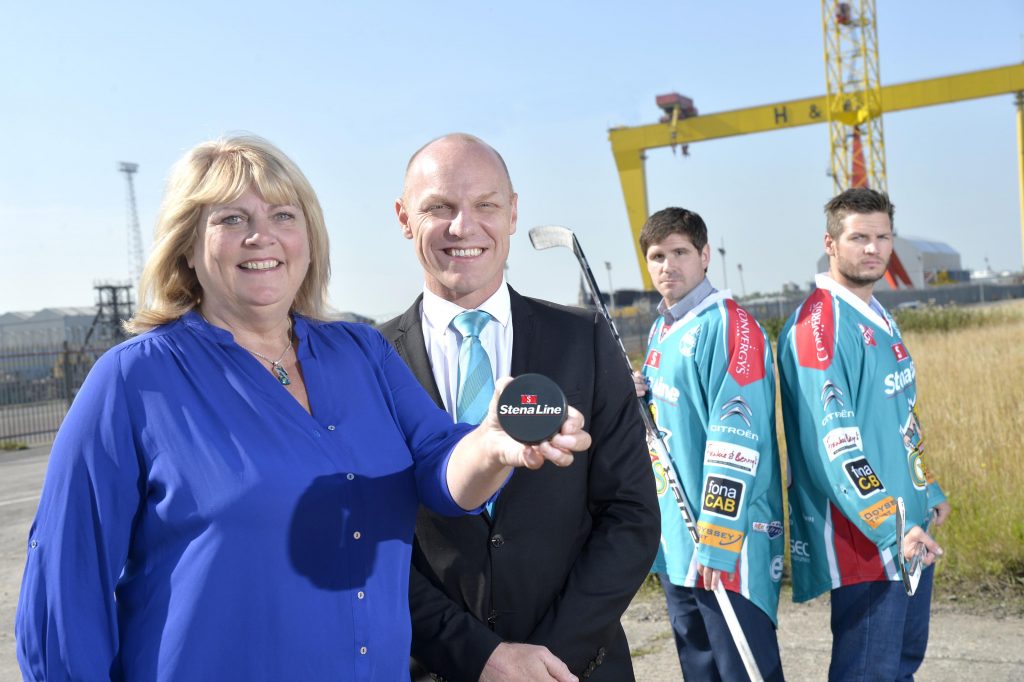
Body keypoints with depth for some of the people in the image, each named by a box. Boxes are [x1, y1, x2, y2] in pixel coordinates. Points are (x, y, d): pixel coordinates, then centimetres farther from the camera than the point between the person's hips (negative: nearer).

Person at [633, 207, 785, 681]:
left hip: (728, 542, -9)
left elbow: (736, 440, -21)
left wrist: (716, 542, -24)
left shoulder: (728, 325, -14)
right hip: (675, 540, 9)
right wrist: (639, 397, 3)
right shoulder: (661, 331, 13)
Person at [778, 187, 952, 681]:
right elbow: (834, 443, -25)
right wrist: (891, 528, -29)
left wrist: (929, 493, 23)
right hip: (864, 540, -10)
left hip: (911, 532, 10)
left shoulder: (878, 317, 13)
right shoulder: (818, 325, -17)